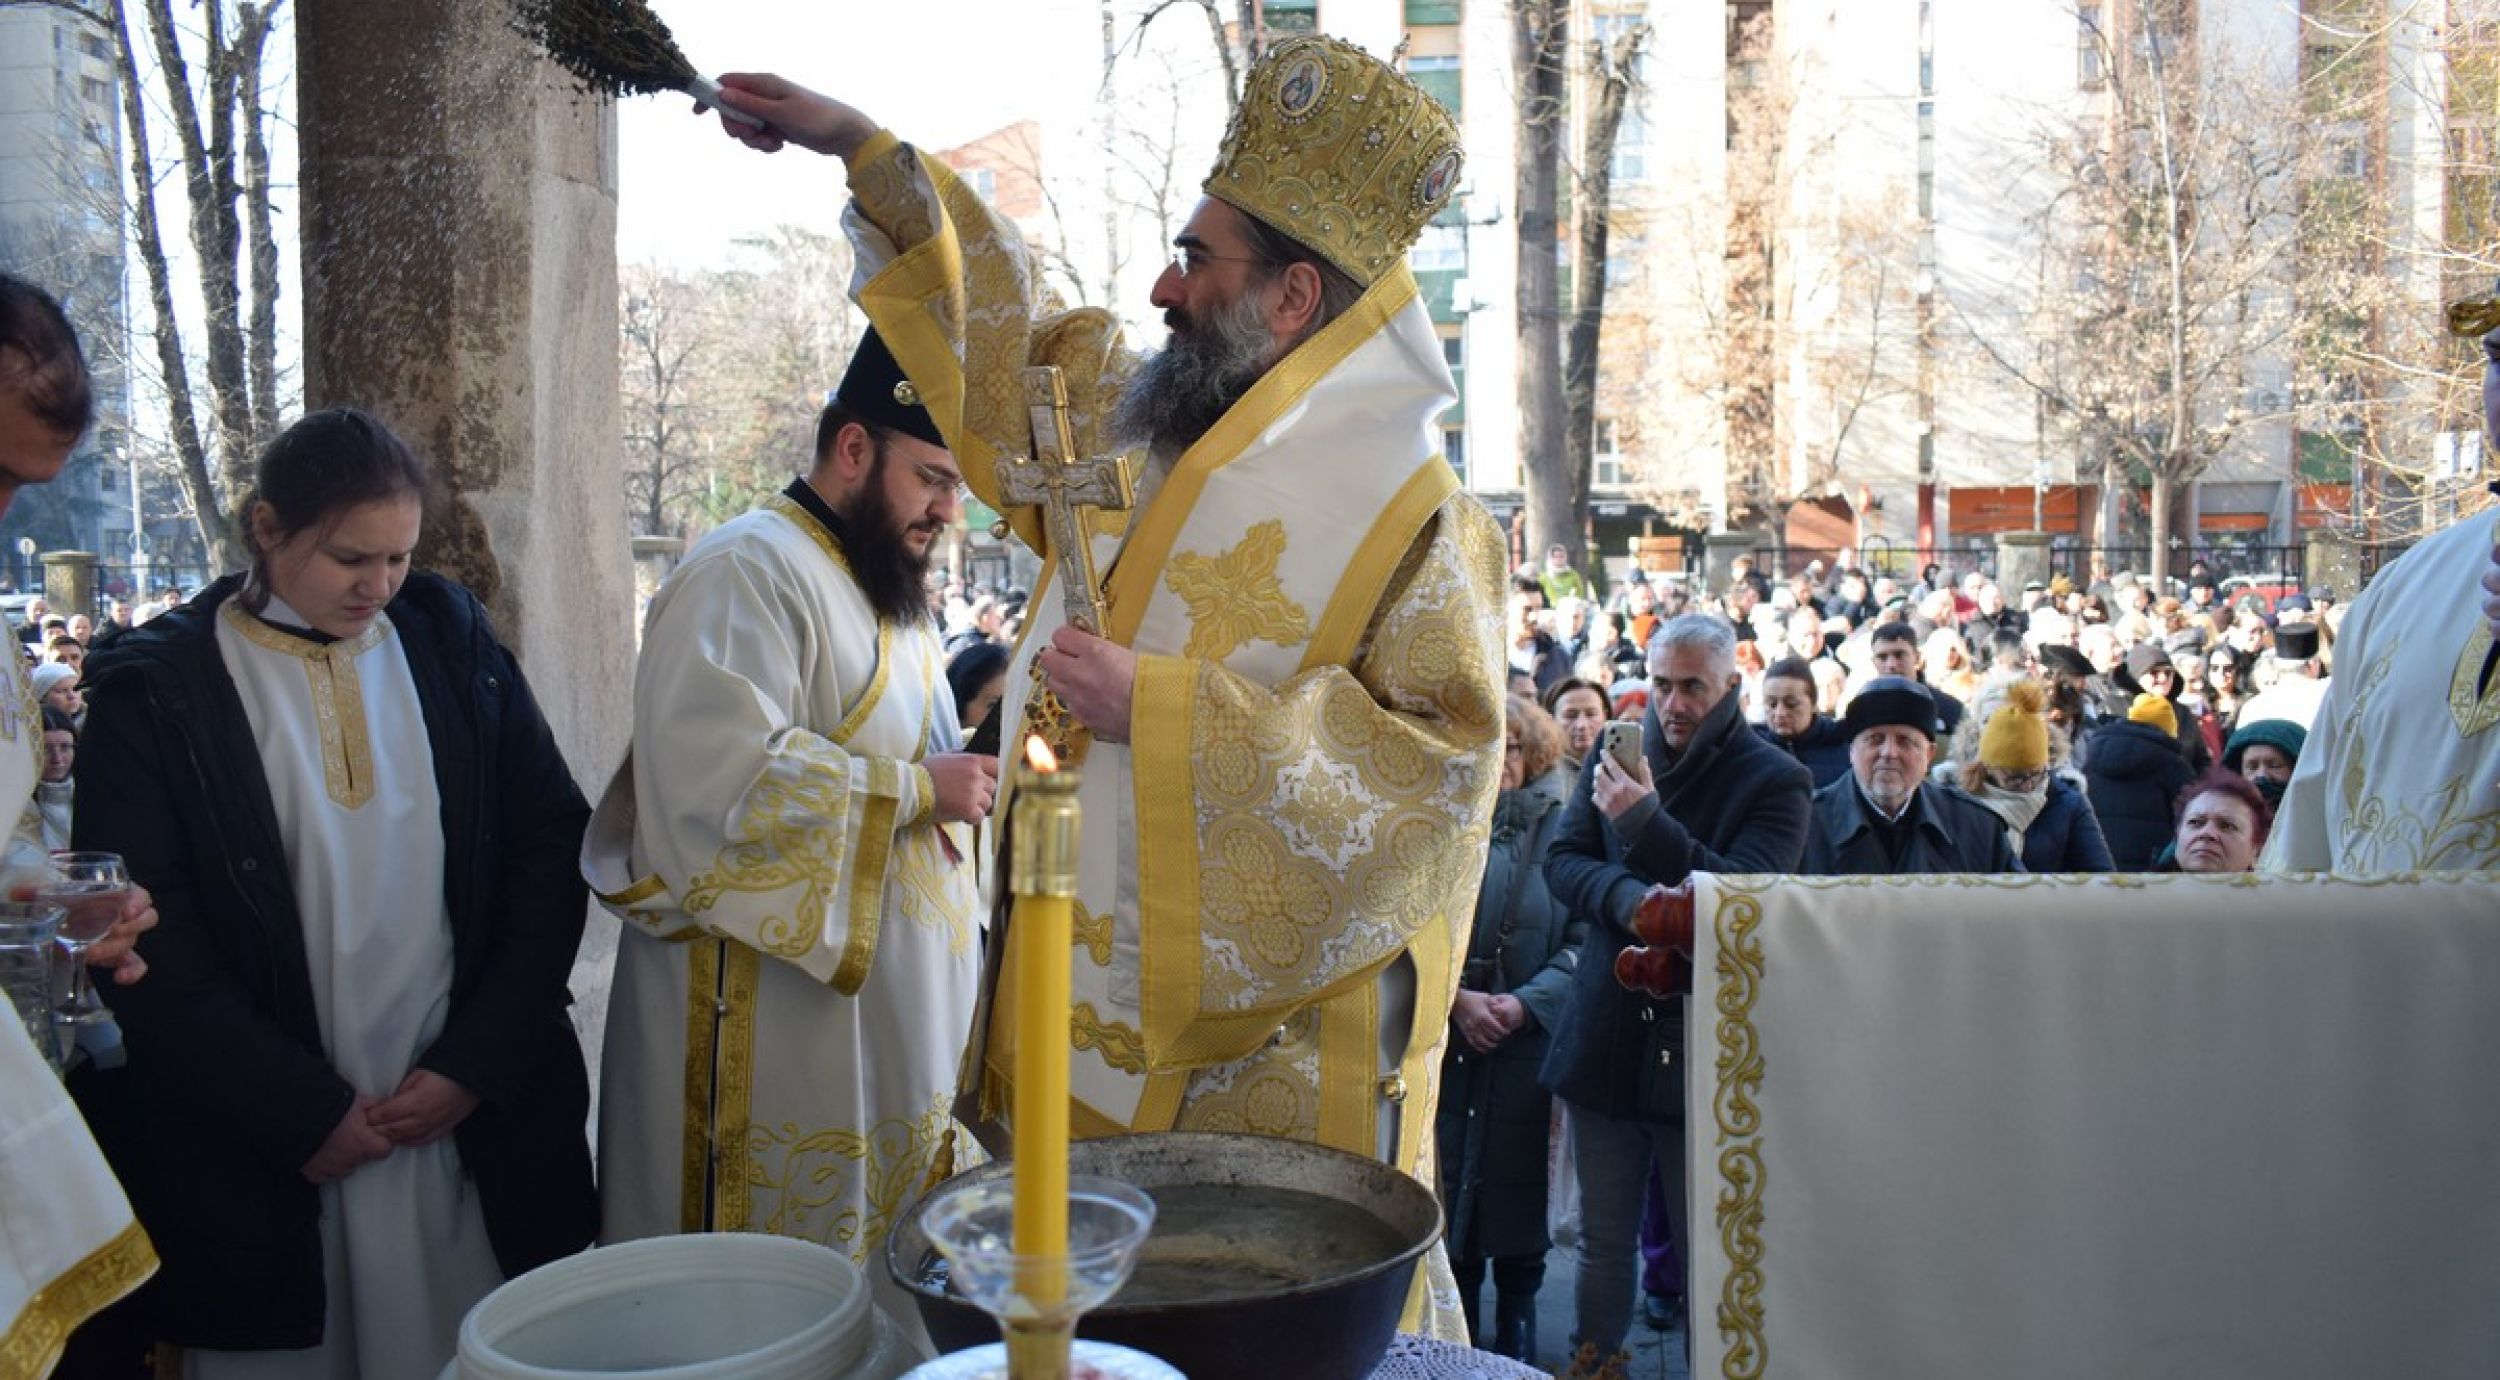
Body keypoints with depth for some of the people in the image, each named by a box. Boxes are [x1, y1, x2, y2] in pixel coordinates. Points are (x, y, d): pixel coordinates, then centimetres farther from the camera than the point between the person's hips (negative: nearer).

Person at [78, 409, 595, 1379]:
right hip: (260, 1161, -2)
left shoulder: (452, 644, 5)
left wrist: (477, 1064, -4)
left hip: (477, 1125, 2)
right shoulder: (155, 689, -2)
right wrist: (302, 1113, -9)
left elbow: (552, 848, 3)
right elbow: (144, 943, -5)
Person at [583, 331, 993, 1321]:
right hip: (774, 1047, -9)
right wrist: (915, 788, -19)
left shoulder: (886, 590, 17)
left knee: (884, 1295, 17)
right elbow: (719, 779, -28)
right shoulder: (749, 571, -15)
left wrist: (965, 781, 6)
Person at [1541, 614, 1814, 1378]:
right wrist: (1628, 899, -20)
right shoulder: (1614, 759, 6)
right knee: (1603, 1239, 18)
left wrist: (1646, 821, -27)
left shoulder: (1775, 781, -7)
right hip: (1605, 1041, 4)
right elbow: (1562, 863, 1)